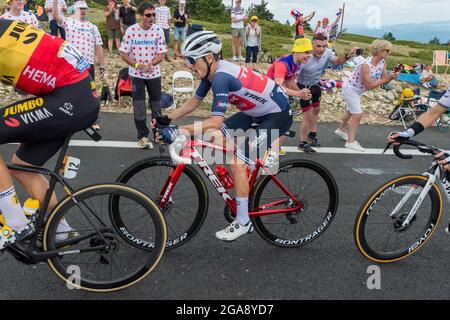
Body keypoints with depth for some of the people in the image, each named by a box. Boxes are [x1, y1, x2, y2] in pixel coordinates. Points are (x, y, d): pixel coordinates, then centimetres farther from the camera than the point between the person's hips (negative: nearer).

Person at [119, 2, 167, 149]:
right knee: (139, 106, 0)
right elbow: (123, 53, -8)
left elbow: (161, 55, -7)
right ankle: (142, 135, 14)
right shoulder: (131, 30, -11)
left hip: (154, 73, 1)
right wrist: (137, 65, -23)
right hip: (137, 74, -1)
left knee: (156, 105, 11)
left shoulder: (158, 31, -8)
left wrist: (151, 63, -27)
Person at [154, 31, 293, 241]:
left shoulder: (221, 76, -29)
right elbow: (194, 102, 7)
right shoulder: (212, 71, -2)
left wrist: (177, 131, -39)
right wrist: (167, 118, -3)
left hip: (277, 114, -9)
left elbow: (215, 121, -36)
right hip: (257, 110, 9)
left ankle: (243, 222, -2)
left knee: (237, 163, -15)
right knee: (217, 140, -1)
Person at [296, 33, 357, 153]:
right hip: (304, 87, -7)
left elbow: (337, 61, 7)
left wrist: (347, 56, -13)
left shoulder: (327, 53, -16)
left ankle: (312, 135, 45)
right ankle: (302, 143, 13)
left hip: (316, 85, 7)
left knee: (316, 110, 23)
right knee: (309, 117, -6)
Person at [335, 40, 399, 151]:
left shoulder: (382, 62, -9)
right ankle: (351, 142, 2)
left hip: (357, 91, 9)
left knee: (351, 111, 25)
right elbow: (369, 85, -31)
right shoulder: (366, 65, -33)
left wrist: (391, 76, -25)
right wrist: (387, 78, -30)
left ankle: (341, 130, 48)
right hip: (350, 89, -9)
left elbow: (384, 78, -4)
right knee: (357, 115, -8)